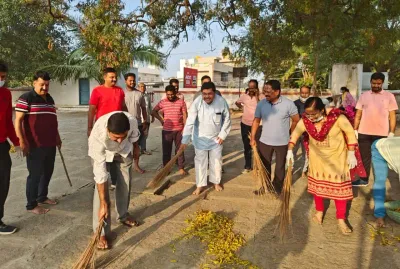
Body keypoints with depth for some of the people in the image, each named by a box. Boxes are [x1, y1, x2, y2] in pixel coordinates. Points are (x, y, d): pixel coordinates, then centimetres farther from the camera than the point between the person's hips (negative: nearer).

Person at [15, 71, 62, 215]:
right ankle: (31, 205, 13)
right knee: (35, 174, 1)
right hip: (35, 145, -7)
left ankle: (42, 197, 32)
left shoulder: (50, 99, 14)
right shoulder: (26, 98, -7)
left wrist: (57, 137, 24)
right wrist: (21, 141, -17)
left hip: (50, 144, 7)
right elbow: (18, 120, -10)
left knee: (47, 172, 15)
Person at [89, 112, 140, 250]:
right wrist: (104, 204, -37)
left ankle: (123, 215, 33)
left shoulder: (132, 121, -38)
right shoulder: (97, 136, -45)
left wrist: (135, 147, 9)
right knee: (102, 188, -14)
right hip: (102, 153, -3)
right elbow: (100, 173, -40)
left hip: (124, 150, 4)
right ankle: (101, 232, -4)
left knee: (125, 184, 9)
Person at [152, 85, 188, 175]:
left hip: (179, 130, -1)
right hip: (167, 130, 1)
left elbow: (185, 116, -2)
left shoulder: (181, 102, -1)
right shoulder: (163, 102, 1)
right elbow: (154, 112, 10)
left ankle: (181, 168, 17)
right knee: (166, 150, 8)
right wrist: (161, 119, -1)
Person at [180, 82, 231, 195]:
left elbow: (227, 119, -4)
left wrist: (223, 135, -6)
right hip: (200, 138, -1)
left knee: (216, 161, 16)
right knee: (200, 162, 9)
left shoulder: (222, 102, -19)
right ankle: (200, 185, 26)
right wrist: (185, 140, -29)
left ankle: (216, 182, 37)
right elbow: (190, 122, -25)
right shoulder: (197, 102, -23)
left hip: (216, 138, 1)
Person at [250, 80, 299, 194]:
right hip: (264, 141, 2)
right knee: (264, 166, 15)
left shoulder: (288, 104, -16)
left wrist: (288, 133, 7)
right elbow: (256, 121, 2)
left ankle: (277, 188, 32)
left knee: (280, 167, 15)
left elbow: (296, 120, -3)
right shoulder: (261, 103, -8)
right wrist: (252, 138, 0)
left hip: (282, 142, -2)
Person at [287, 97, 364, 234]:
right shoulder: (305, 121, -20)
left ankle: (341, 219, 16)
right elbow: (295, 134, -3)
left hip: (337, 156, -2)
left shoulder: (337, 118, -28)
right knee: (317, 184, 12)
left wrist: (351, 154, -12)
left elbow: (350, 133, -14)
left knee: (339, 186, 2)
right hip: (317, 156, 3)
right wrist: (290, 151, -11)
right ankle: (319, 211, 34)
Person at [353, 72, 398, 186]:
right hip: (364, 132, 2)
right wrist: (355, 130, 2)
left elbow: (392, 116, 1)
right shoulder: (364, 95, 6)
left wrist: (392, 132, -5)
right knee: (364, 157, 11)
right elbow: (358, 114, 7)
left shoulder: (389, 96, 2)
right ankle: (364, 179, 22)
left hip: (381, 133, -2)